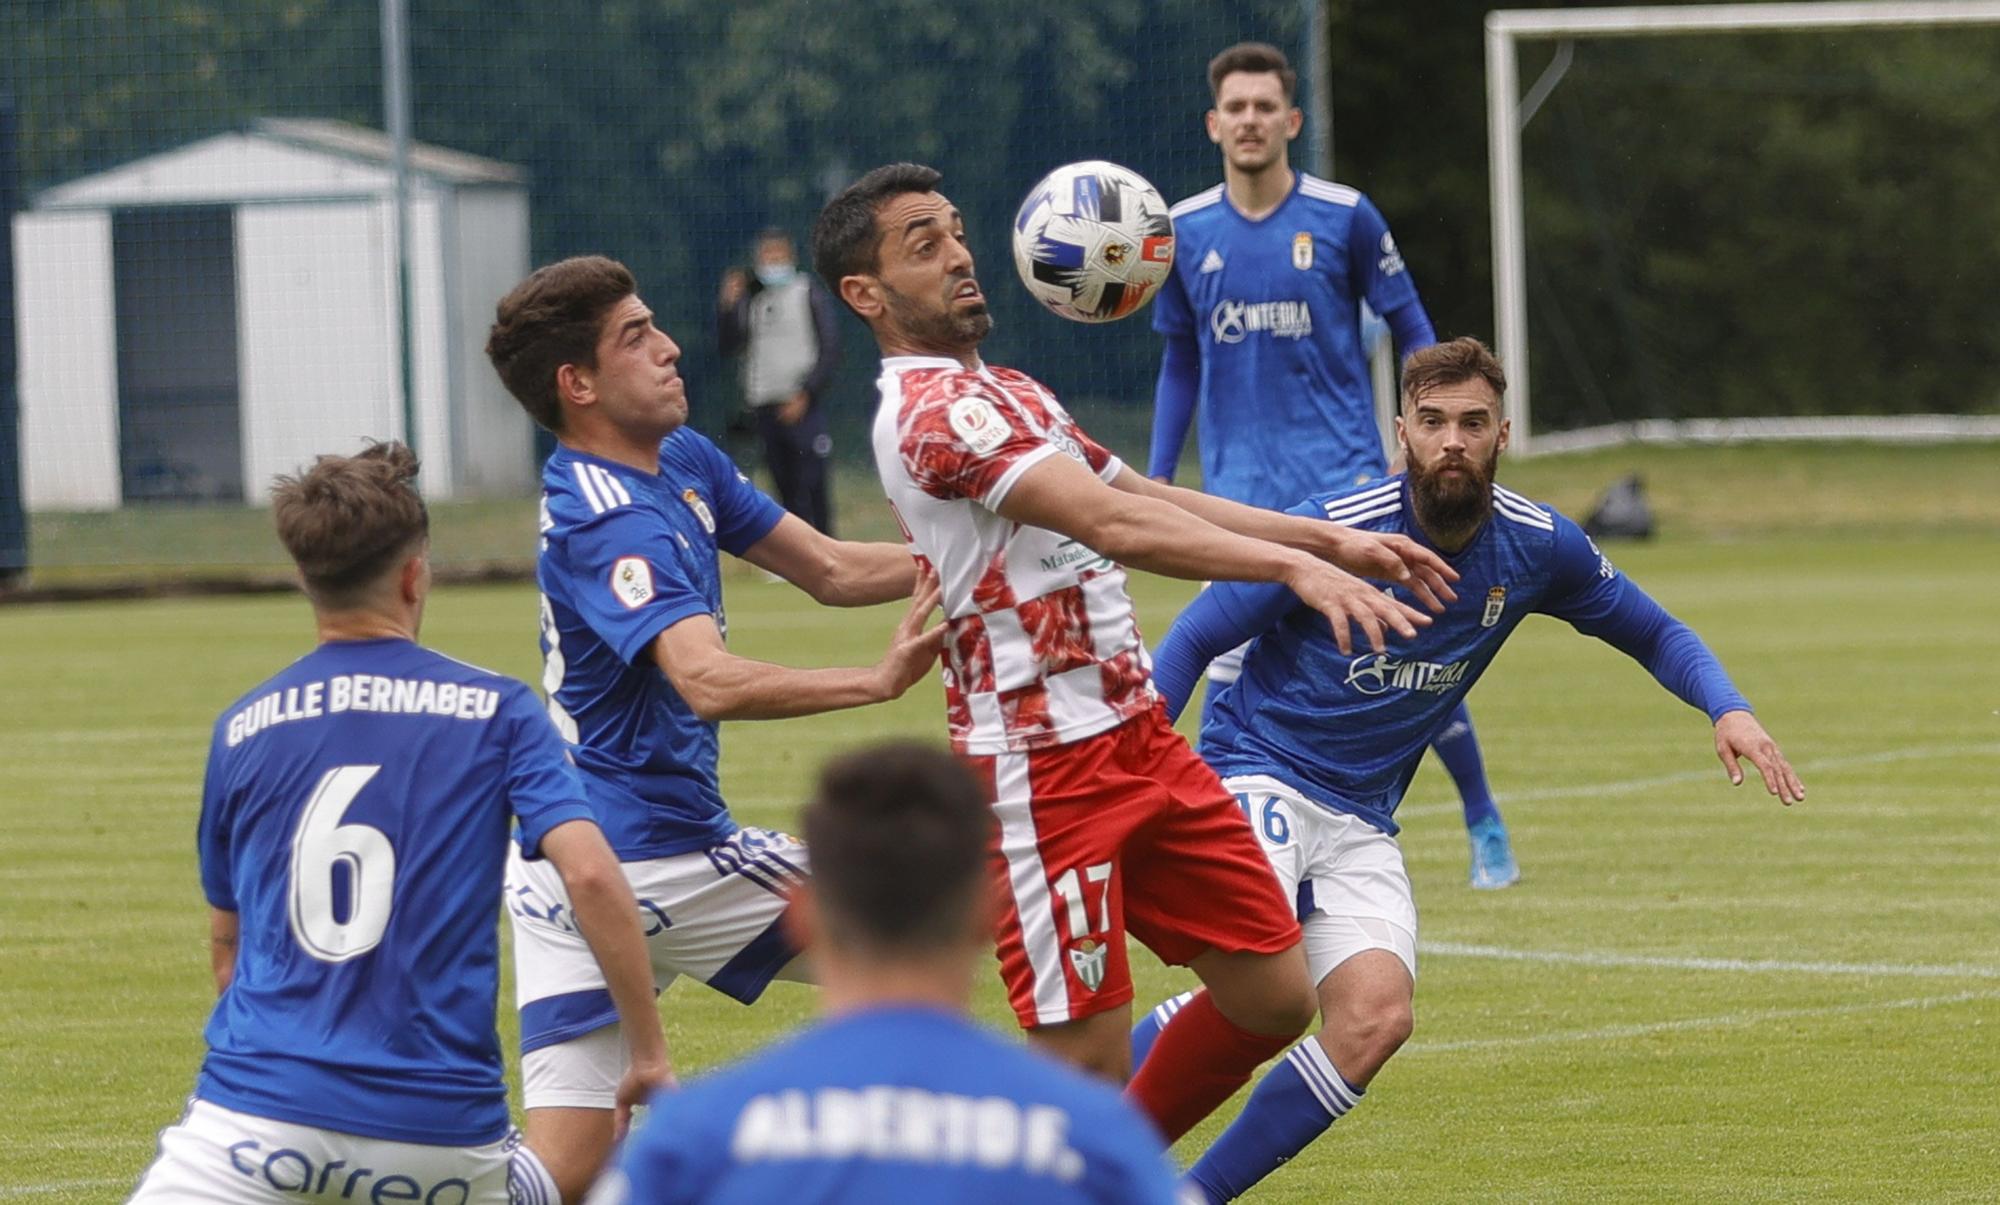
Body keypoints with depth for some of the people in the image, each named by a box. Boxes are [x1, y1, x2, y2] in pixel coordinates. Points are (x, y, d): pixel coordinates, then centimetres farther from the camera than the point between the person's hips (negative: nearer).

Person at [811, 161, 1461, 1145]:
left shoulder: (1008, 395, 18)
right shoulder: (932, 409, -16)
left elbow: (1149, 499, 23)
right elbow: (1113, 522, -27)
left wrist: (1333, 540, 15)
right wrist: (1294, 567, -34)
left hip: (1136, 733, 10)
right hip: (1045, 767, -10)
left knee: (1272, 997, 9)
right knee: (1084, 1059, -9)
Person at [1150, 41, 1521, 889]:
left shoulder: (1344, 217, -3)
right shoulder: (1186, 232, 5)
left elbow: (1411, 332, 4)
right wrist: (1157, 480, 11)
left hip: (1347, 475, -2)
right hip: (1238, 489, 2)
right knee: (1227, 667, -10)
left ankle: (1483, 823, 15)